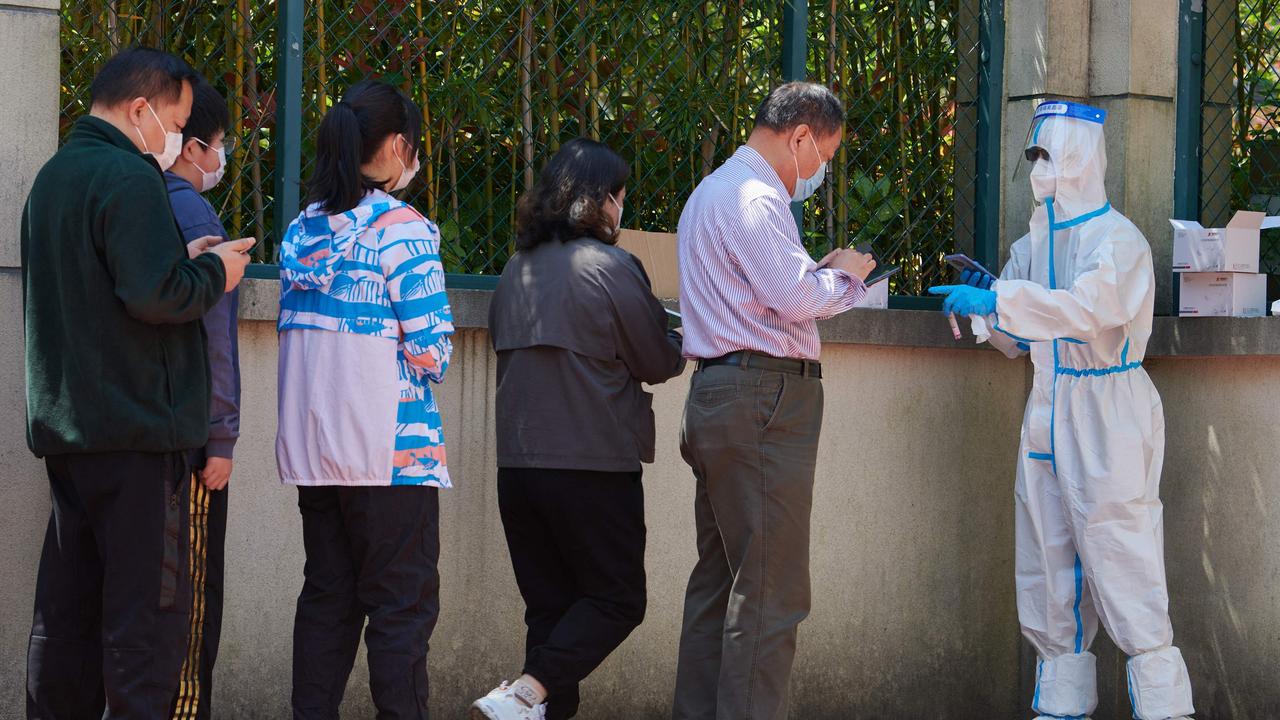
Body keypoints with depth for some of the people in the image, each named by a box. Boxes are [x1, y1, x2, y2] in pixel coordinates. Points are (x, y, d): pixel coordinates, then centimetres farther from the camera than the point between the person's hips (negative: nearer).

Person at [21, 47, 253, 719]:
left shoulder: (52, 178, 17)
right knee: (147, 614, -7)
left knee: (65, 613, 11)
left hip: (65, 430, 9)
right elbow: (154, 292, -22)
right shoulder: (129, 177, -12)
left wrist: (192, 266, 17)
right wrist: (214, 273, -4)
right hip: (135, 429, -9)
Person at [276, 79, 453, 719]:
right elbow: (430, 349, -14)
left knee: (326, 596, 13)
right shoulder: (400, 227, -11)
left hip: (311, 445, 7)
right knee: (403, 605, -2)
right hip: (389, 448, -7)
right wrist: (427, 367, 6)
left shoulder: (302, 229, 9)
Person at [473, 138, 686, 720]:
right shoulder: (610, 266, -9)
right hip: (593, 464, -6)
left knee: (550, 603, 12)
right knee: (618, 599, 2)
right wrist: (684, 341, 21)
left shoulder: (517, 269, 10)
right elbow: (659, 364, -2)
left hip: (517, 462, 6)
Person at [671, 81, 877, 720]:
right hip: (765, 395, -11)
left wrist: (819, 273, 17)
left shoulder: (712, 190, 22)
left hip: (716, 396, 11)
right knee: (770, 587, -10)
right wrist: (844, 276, -2)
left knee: (720, 575, 12)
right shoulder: (754, 198, -12)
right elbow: (797, 298, -19)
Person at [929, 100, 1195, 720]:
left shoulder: (1118, 241, -10)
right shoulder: (1038, 240, 13)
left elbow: (1083, 309, -29)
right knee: (1047, 563, 9)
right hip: (1049, 412, 8)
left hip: (1107, 418, -8)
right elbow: (1018, 341, 20)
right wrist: (989, 301, 0)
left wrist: (996, 301, -32)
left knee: (1118, 563, -10)